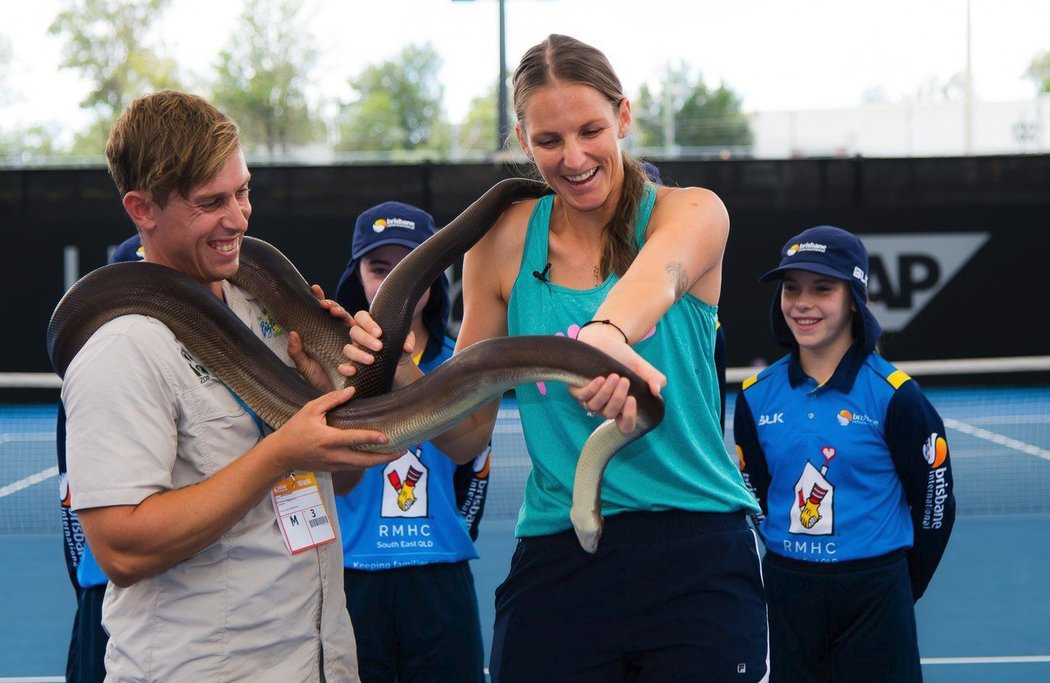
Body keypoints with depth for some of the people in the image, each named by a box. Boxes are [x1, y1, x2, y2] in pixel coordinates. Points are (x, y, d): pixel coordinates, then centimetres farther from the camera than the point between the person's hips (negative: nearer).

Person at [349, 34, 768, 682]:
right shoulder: (503, 241, 4)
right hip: (556, 561, 2)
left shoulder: (692, 213, -2)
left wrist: (608, 332, -52)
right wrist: (402, 374, -13)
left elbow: (656, 274, -29)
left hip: (697, 560, -2)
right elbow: (467, 433, 8)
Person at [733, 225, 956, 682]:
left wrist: (901, 589, 4)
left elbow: (935, 504, -2)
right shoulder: (757, 396, 2)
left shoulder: (893, 395, -8)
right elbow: (754, 495, 11)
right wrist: (786, 577, 8)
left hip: (874, 595, -3)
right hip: (785, 591, 3)